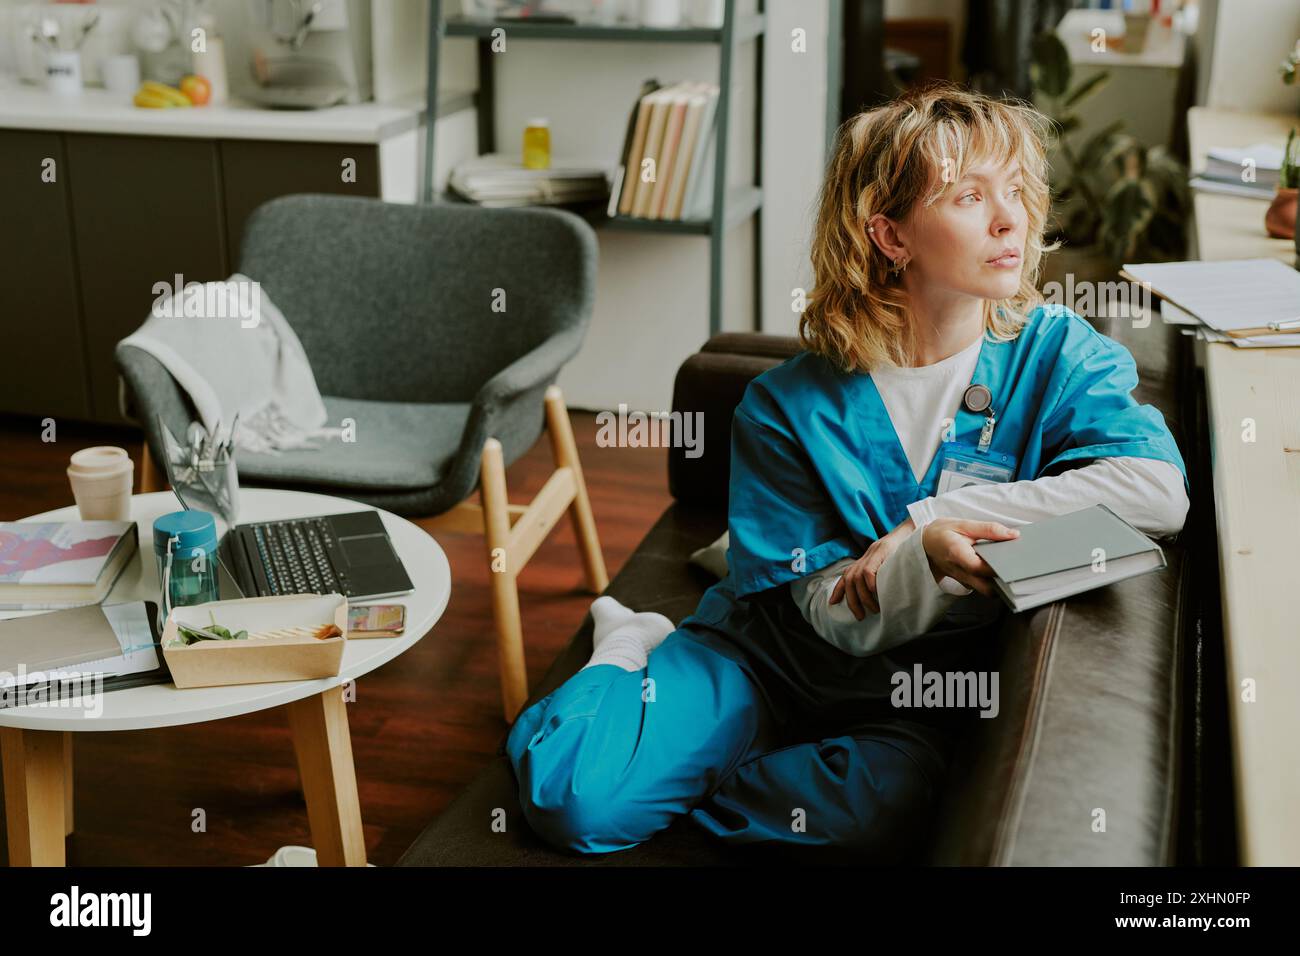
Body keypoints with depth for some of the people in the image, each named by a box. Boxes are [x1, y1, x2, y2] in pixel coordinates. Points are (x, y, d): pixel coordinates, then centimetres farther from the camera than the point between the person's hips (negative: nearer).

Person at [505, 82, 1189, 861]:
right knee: (572, 790, -20)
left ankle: (661, 786, -5)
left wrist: (936, 519, -23)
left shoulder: (1058, 353, -5)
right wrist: (927, 556, -34)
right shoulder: (790, 406, -9)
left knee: (891, 800, -36)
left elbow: (1160, 493, -23)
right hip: (771, 654, 0)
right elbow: (835, 618, -11)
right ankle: (631, 657, 15)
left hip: (924, 689, 1)